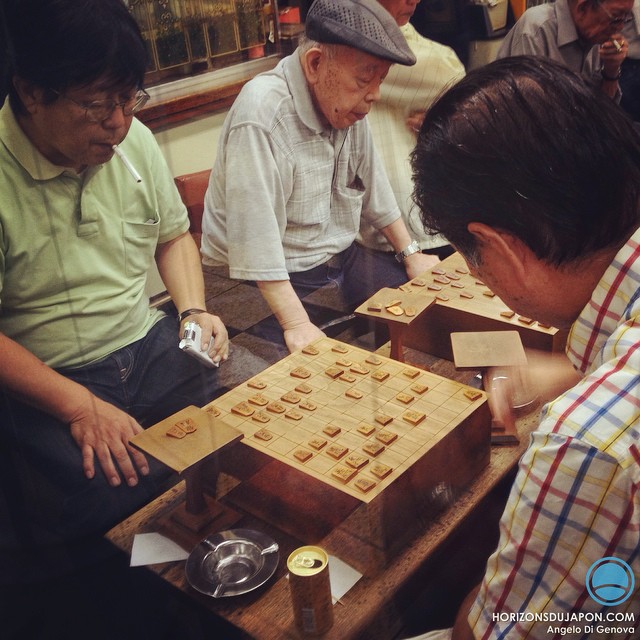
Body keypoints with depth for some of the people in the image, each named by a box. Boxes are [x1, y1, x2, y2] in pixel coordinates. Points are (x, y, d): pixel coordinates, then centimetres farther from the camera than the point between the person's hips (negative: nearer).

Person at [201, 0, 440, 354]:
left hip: (342, 259, 8)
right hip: (277, 279, -8)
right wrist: (297, 325, -32)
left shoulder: (345, 101, 2)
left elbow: (372, 184, 15)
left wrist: (410, 253, 15)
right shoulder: (262, 114, -24)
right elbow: (254, 235, -30)